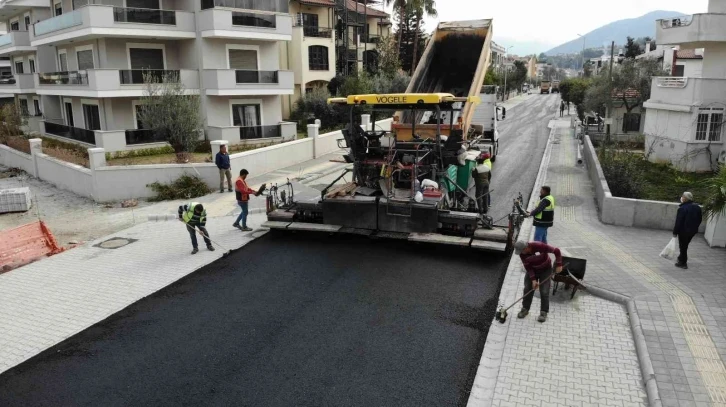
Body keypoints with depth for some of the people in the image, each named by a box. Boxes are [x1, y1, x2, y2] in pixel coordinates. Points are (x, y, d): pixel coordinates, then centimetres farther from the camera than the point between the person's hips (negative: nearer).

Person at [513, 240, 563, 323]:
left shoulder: (540, 246, -35)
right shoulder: (522, 254, -21)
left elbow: (556, 251, -26)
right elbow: (528, 267, -14)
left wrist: (559, 265, -25)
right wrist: (533, 280, -22)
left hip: (545, 270, -3)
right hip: (532, 270, 3)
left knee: (544, 292, -5)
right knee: (527, 289, 1)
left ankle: (544, 312, 8)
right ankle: (525, 309, 16)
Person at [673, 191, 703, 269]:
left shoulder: (682, 208, -21)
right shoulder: (697, 207, 3)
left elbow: (678, 222, -19)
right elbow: (700, 219, 11)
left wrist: (675, 232, -11)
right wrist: (695, 227, 21)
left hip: (683, 231, -7)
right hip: (693, 231, 7)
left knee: (683, 246, 5)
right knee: (685, 245, 23)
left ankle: (683, 263, 12)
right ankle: (682, 259, 36)